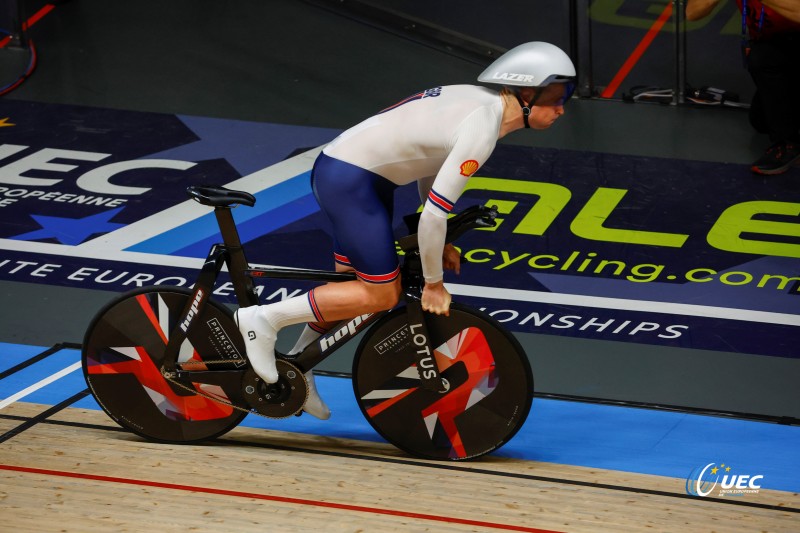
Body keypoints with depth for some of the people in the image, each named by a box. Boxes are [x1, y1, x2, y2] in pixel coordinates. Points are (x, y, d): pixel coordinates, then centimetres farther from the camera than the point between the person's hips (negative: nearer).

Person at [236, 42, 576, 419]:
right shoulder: (482, 130, -21)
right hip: (350, 181, -10)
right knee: (381, 295, -5)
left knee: (353, 286, 19)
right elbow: (434, 213, -23)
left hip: (335, 166, 10)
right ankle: (264, 318, -3)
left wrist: (439, 243, 18)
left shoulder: (477, 101, 8)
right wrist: (433, 284, -10)